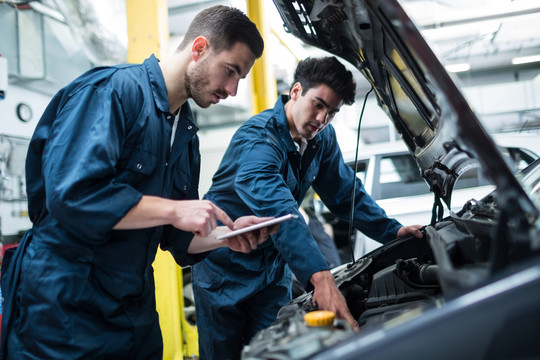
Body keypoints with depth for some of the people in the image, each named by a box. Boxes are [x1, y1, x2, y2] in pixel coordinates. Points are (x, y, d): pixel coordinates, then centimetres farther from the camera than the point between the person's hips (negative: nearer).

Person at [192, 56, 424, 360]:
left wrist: (392, 231, -2)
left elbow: (345, 192, 8)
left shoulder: (323, 138, -2)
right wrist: (320, 276, -53)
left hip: (272, 266, 6)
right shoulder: (258, 138, -27)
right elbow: (277, 208, -42)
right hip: (225, 266, -5)